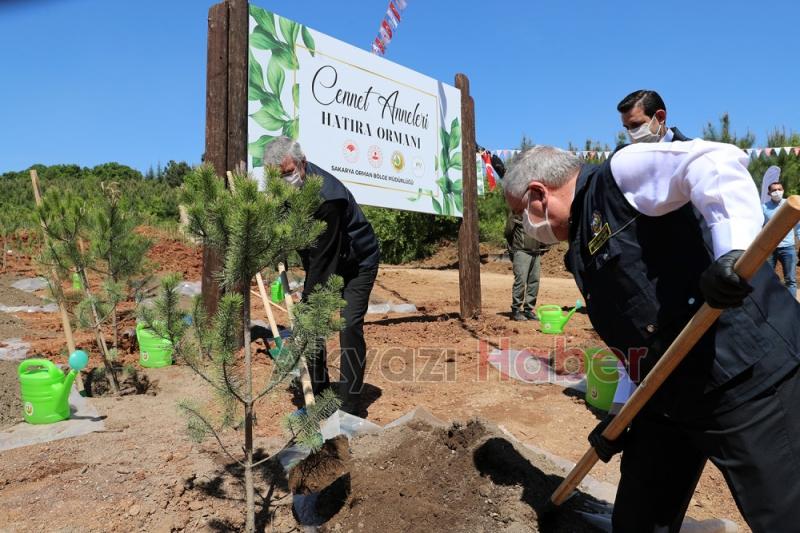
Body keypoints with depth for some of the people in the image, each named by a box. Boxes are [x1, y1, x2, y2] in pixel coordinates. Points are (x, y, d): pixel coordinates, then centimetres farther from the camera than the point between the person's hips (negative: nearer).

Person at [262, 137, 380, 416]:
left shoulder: (327, 194, -34)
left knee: (349, 326, -16)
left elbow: (323, 255, -33)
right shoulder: (286, 188, -8)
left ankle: (350, 404, -8)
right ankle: (319, 391, 18)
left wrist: (307, 300, -31)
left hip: (358, 263, -8)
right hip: (323, 263, 8)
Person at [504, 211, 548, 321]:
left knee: (534, 281, 3)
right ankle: (515, 310, -2)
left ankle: (528, 309, 12)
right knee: (520, 280, -10)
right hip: (522, 252, -6)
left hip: (536, 253, 6)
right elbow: (508, 232, -3)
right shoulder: (517, 213, -2)